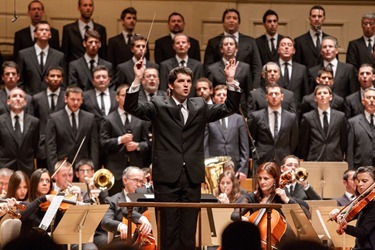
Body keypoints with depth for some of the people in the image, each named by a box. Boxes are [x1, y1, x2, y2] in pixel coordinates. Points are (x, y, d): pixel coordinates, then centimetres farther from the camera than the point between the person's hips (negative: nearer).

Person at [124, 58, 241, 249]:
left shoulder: (200, 106, 14)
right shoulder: (159, 106, 5)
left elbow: (230, 108, 9)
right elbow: (131, 108, -7)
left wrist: (230, 81, -2)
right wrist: (137, 80, -18)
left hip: (192, 176, 3)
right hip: (167, 176, -3)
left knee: (189, 230, 5)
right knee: (169, 228, -1)